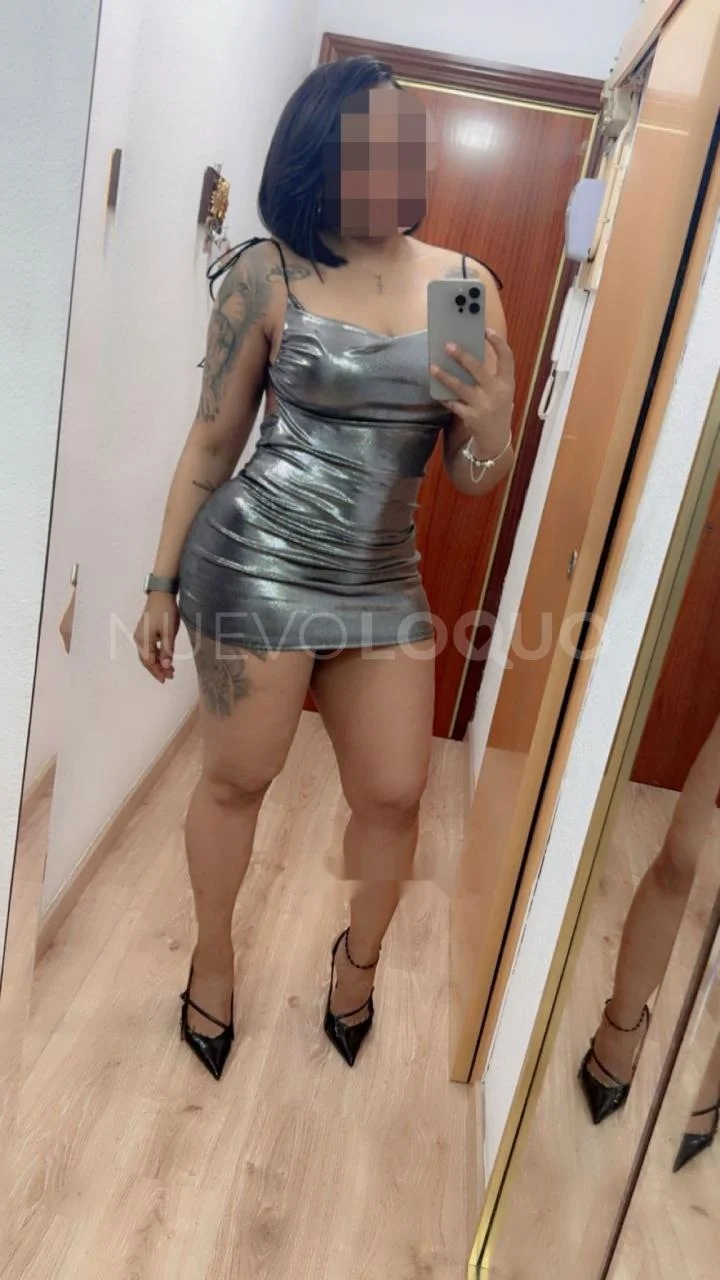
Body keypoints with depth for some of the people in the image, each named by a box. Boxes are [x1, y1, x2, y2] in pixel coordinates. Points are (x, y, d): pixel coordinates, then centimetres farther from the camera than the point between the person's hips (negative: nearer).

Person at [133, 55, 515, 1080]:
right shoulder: (268, 274, -4)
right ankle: (215, 961, 35)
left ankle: (360, 960, 37)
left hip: (385, 579, 3)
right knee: (238, 777, 7)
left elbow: (480, 478, 5)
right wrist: (163, 583, 4)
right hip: (259, 559, -3)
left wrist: (489, 422, -18)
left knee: (395, 795, 7)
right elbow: (212, 441, 2)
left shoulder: (466, 285, 4)